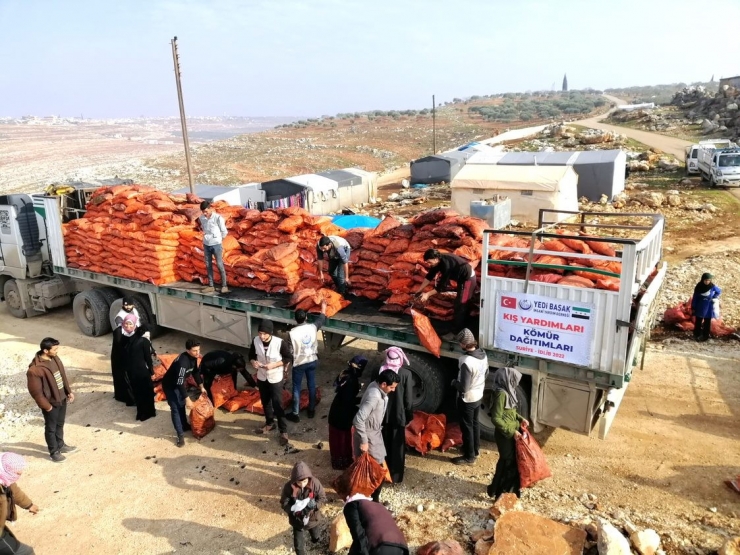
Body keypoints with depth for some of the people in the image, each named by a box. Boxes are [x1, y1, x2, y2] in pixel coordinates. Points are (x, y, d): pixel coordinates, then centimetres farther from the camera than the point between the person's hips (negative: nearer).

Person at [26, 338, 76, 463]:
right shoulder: (35, 369, -28)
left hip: (62, 398, 7)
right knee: (51, 428, 14)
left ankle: (61, 445, 44)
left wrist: (69, 391, 9)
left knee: (60, 424, 25)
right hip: (51, 403, -7)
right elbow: (35, 391, -22)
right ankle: (54, 452, 31)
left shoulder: (55, 358, -4)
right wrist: (46, 406, -16)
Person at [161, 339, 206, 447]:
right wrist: (187, 399, -34)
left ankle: (184, 425, 39)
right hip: (170, 385, -9)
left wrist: (201, 387, 9)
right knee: (175, 409, -7)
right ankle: (180, 435, -3)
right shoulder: (182, 362, -38)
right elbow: (180, 382, -37)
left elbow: (195, 372, 7)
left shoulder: (193, 358, -12)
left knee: (181, 405, 21)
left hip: (178, 383, 9)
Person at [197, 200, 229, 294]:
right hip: (206, 244, 5)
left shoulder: (218, 218, -14)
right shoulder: (201, 218, 0)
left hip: (216, 244, -5)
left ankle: (224, 285, 5)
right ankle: (211, 286, 14)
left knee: (219, 265, -3)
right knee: (208, 265, 7)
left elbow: (224, 232, -4)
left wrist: (219, 240, 6)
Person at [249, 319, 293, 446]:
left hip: (276, 378, -4)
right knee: (265, 402, 21)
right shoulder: (256, 341, -13)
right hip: (261, 377, 5)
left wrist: (274, 365, -24)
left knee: (277, 405, 1)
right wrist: (253, 362, -18)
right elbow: (251, 355, 4)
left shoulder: (280, 343, -25)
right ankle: (269, 423, 43)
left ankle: (283, 431, 16)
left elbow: (289, 358, -13)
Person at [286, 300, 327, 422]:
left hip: (299, 363, -3)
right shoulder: (313, 327, -12)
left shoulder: (292, 333, -21)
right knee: (312, 385, 17)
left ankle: (295, 414, 15)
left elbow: (290, 351, -15)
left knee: (296, 388, 9)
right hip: (312, 361, 4)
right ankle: (311, 410, 30)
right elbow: (322, 319, 10)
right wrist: (323, 307, 27)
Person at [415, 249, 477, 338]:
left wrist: (427, 294, -25)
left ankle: (455, 332, 1)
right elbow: (429, 276, 3)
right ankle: (461, 328, 33)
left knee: (460, 306, -6)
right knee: (464, 304, 20)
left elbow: (442, 285, -29)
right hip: (463, 278, 10)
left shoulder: (446, 264, -32)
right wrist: (419, 291, 2)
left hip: (468, 278, -10)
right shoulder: (439, 261, -5)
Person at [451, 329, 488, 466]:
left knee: (466, 427, 10)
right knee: (475, 423, 25)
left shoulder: (466, 361, -34)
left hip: (467, 400, -8)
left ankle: (469, 457, 25)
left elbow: (463, 387, -29)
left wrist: (454, 382, -10)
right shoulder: (483, 355, -8)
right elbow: (486, 374, 9)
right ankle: (475, 449, 44)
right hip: (478, 396, 8)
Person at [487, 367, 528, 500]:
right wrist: (512, 432, -23)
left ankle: (509, 488, 35)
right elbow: (496, 419, -25)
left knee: (513, 460, 18)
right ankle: (497, 491, 18)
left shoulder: (508, 392, 4)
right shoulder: (501, 394, -24)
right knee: (507, 462, 3)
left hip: (512, 433, 9)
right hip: (505, 435, -9)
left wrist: (521, 419, 3)